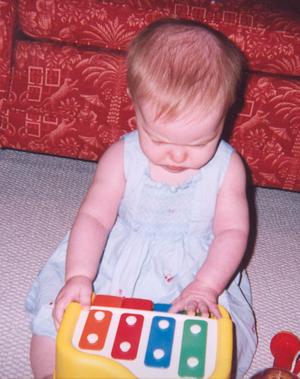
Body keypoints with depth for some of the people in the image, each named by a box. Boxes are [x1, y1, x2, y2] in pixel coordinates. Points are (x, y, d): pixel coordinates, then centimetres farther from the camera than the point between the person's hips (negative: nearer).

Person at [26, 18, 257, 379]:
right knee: (54, 319, -13)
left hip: (198, 273, 0)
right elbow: (94, 218, -15)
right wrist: (78, 277, -31)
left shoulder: (226, 167, -10)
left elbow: (232, 232, -12)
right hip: (113, 265, 1)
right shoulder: (121, 158, -11)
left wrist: (204, 288, -27)